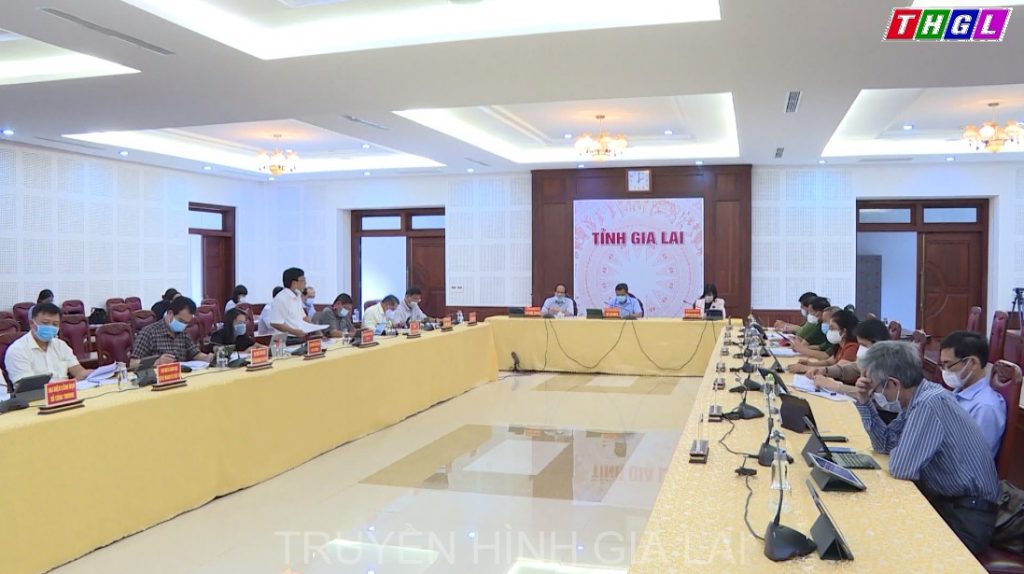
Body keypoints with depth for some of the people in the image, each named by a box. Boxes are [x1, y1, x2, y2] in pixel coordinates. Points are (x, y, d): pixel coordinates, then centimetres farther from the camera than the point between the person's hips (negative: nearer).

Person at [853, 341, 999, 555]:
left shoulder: (929, 404, -27)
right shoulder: (919, 395, 1)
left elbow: (900, 468, -27)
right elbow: (885, 442, 8)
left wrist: (899, 452, -6)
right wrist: (864, 402, -2)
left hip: (966, 519, -8)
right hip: (943, 499, 8)